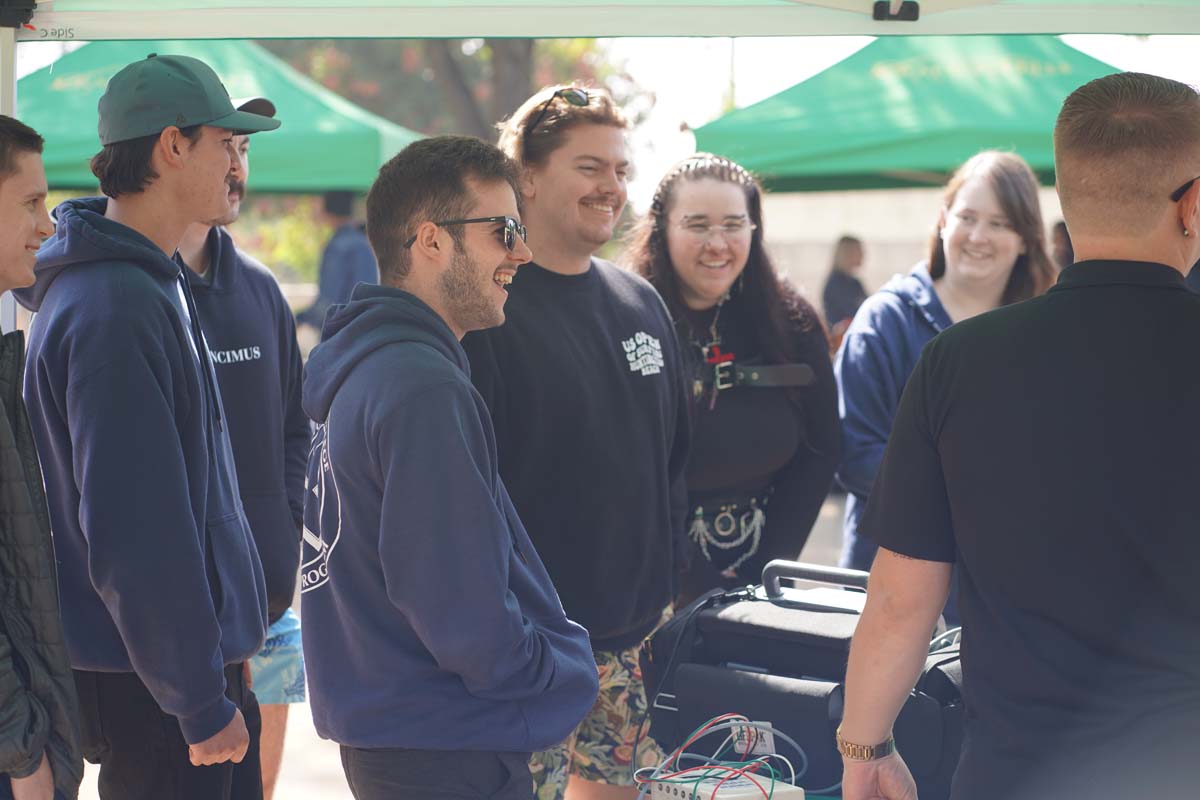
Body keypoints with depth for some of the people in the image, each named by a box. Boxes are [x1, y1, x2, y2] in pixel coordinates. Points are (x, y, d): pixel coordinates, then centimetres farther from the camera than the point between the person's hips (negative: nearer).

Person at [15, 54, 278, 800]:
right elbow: (134, 531, -24)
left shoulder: (155, 285, 12)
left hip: (201, 653, 10)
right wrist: (200, 701, -20)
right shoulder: (112, 310, -21)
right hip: (155, 682, -10)